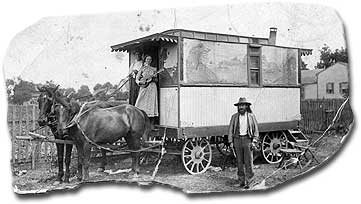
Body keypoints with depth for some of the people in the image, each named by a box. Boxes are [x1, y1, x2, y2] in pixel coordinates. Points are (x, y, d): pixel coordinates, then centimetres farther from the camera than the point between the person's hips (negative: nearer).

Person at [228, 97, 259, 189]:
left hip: (247, 139, -2)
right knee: (239, 162, 7)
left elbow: (255, 130, 5)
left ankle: (248, 181, 3)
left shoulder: (251, 116, 3)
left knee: (248, 161, -4)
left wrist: (254, 141, -4)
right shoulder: (234, 117, 6)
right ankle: (241, 181, 16)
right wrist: (230, 142, 0)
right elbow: (230, 130, 7)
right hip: (237, 139, 2)